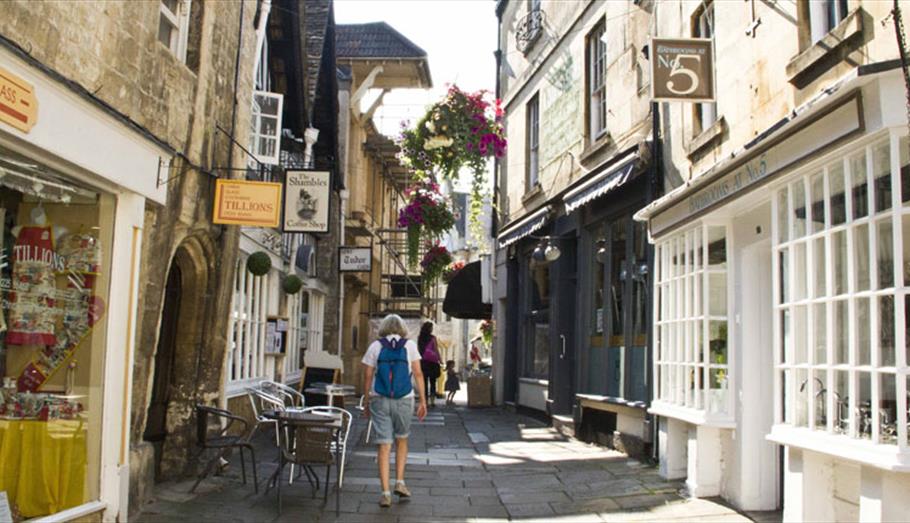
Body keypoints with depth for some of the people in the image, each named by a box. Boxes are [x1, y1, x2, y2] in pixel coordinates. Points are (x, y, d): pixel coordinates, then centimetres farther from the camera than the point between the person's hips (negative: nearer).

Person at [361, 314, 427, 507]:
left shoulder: (375, 346, 3)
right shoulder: (409, 345, 3)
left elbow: (368, 376, 1)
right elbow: (418, 374, -2)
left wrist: (366, 402, 9)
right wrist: (423, 401, 1)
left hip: (379, 400, 0)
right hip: (404, 400, 0)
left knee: (384, 445, 2)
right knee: (401, 440, 21)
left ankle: (385, 493, 0)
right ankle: (399, 482, 17)